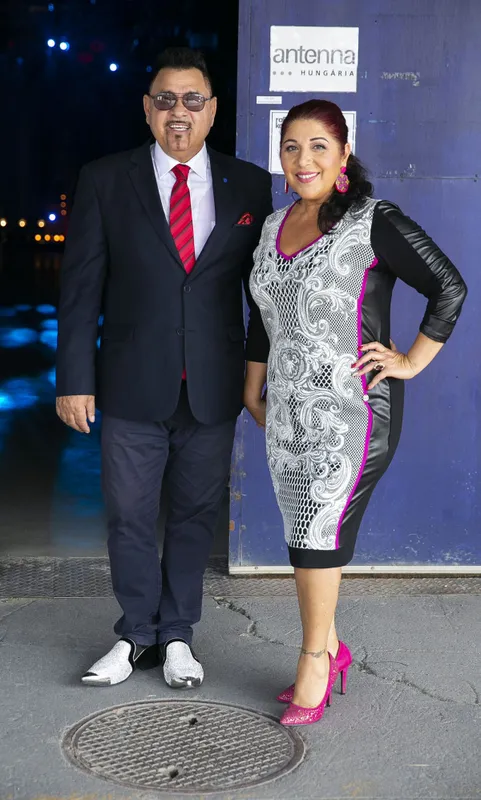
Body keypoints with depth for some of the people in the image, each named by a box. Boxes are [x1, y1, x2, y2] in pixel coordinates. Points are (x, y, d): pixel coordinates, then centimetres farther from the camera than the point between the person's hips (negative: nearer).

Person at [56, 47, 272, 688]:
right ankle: (138, 635, 28)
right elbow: (81, 288, -1)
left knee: (196, 515, 12)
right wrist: (76, 380, -5)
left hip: (214, 390, 1)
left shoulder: (250, 186, 3)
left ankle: (177, 634, 29)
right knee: (129, 518, 9)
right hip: (133, 389, -1)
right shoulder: (104, 181, 0)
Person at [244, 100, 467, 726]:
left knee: (319, 531, -3)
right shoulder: (275, 227, 12)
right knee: (303, 530, 10)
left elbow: (450, 288, -9)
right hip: (288, 410, 7)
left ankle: (315, 658, 15)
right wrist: (252, 388, 21)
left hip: (348, 408, -6)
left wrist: (412, 361, -9)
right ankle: (330, 649, 26)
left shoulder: (375, 223, -9)